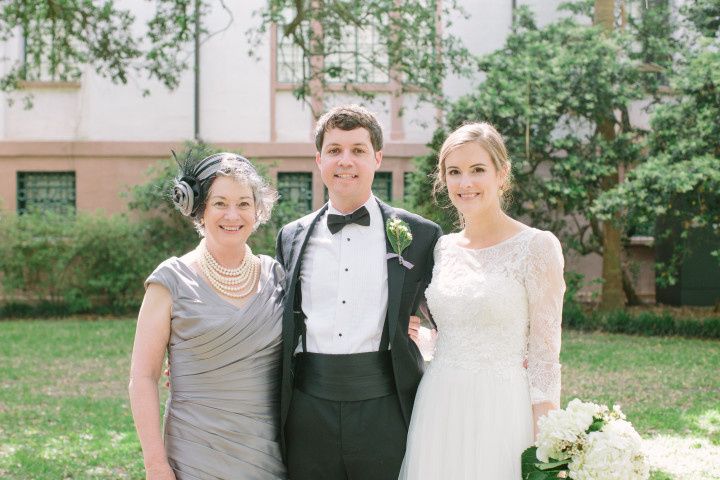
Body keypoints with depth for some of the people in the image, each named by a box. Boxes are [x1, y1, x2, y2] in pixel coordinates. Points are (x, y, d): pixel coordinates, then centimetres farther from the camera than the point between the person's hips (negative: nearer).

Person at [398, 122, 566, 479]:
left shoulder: (537, 246, -7)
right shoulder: (442, 248, 8)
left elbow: (544, 354, -9)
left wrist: (543, 446, -13)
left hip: (499, 412, -5)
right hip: (437, 411, 5)